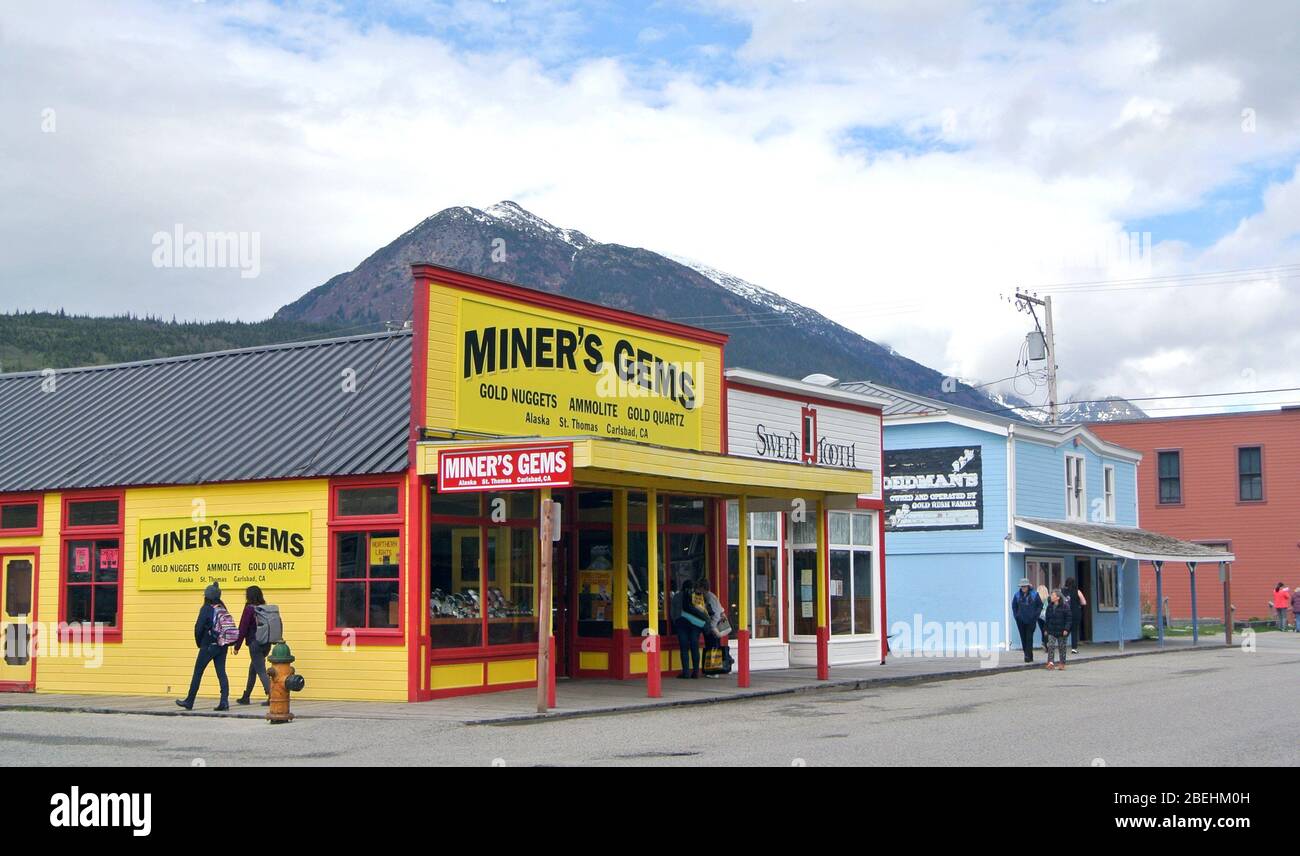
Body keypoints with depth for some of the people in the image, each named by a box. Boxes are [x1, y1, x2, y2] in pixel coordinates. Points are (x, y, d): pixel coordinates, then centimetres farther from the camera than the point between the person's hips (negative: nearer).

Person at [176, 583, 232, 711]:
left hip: (208, 646, -5)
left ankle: (189, 702, 14)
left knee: (197, 673, 6)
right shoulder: (222, 608, 6)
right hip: (222, 645, 5)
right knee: (221, 673, 4)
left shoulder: (206, 609, -10)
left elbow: (199, 627, -10)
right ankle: (224, 701, -8)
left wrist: (199, 643, 2)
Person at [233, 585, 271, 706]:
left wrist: (237, 646, -4)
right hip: (266, 644, 7)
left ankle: (271, 696, -17)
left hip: (255, 644, -7)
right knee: (252, 669, 20)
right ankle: (246, 697, 29)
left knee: (261, 671, -5)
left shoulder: (249, 608, -10)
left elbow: (243, 628, -10)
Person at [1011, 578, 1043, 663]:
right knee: (1023, 638, 5)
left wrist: (1035, 615, -4)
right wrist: (1016, 615, 5)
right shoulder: (1017, 595, 5)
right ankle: (1028, 656, 14)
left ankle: (1028, 656, -10)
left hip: (1031, 621, -3)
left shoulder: (1034, 595, -2)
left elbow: (1040, 605, 4)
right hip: (1020, 621, 3)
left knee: (1029, 638, -9)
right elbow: (1014, 606, 16)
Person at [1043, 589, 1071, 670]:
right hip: (1051, 630, 4)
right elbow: (1047, 618, 14)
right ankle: (1050, 662, -18)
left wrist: (1066, 629, -17)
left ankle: (1062, 664, 15)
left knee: (1062, 647, 6)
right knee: (1051, 645, -11)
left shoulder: (1065, 606, -10)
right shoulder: (1049, 606, 7)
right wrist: (1046, 629, 11)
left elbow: (1069, 618, -10)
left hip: (1061, 631, -4)